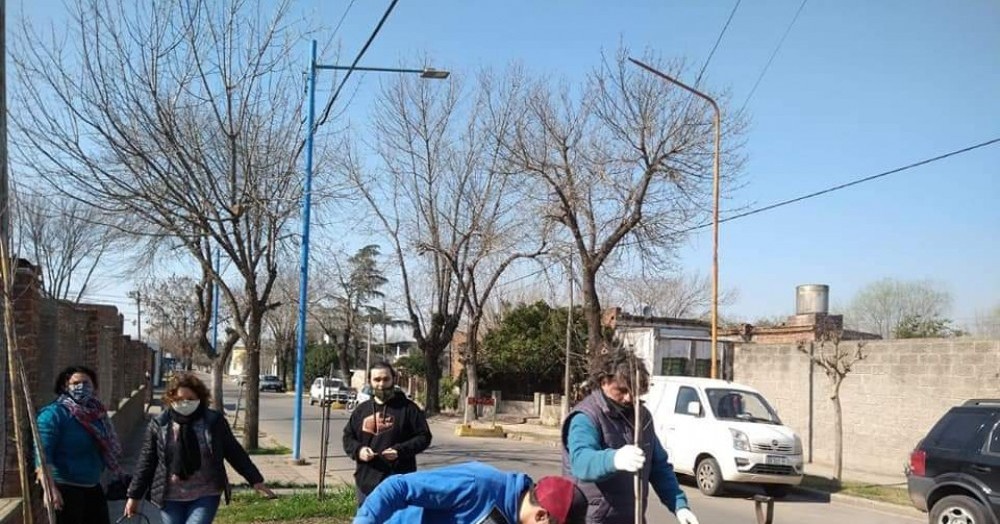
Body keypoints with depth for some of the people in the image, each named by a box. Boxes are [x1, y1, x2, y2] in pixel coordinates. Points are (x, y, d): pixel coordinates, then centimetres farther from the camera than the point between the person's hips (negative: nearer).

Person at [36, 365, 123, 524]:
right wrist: (49, 487, -34)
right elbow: (42, 453, -23)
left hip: (93, 488, 8)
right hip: (65, 489, -8)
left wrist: (118, 473, 20)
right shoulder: (53, 414, -14)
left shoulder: (96, 412, 8)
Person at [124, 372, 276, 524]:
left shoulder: (214, 421, -4)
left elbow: (234, 452, 4)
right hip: (171, 498, 2)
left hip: (205, 496, -2)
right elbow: (146, 462, 5)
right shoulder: (159, 424, -2)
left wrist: (255, 480, 4)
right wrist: (134, 496, 7)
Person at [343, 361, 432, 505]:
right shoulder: (362, 409, 14)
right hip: (366, 480, 5)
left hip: (398, 483, -5)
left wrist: (400, 450, -16)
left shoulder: (408, 408, 0)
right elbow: (348, 437, 18)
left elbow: (424, 437, -1)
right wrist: (358, 450, -4)